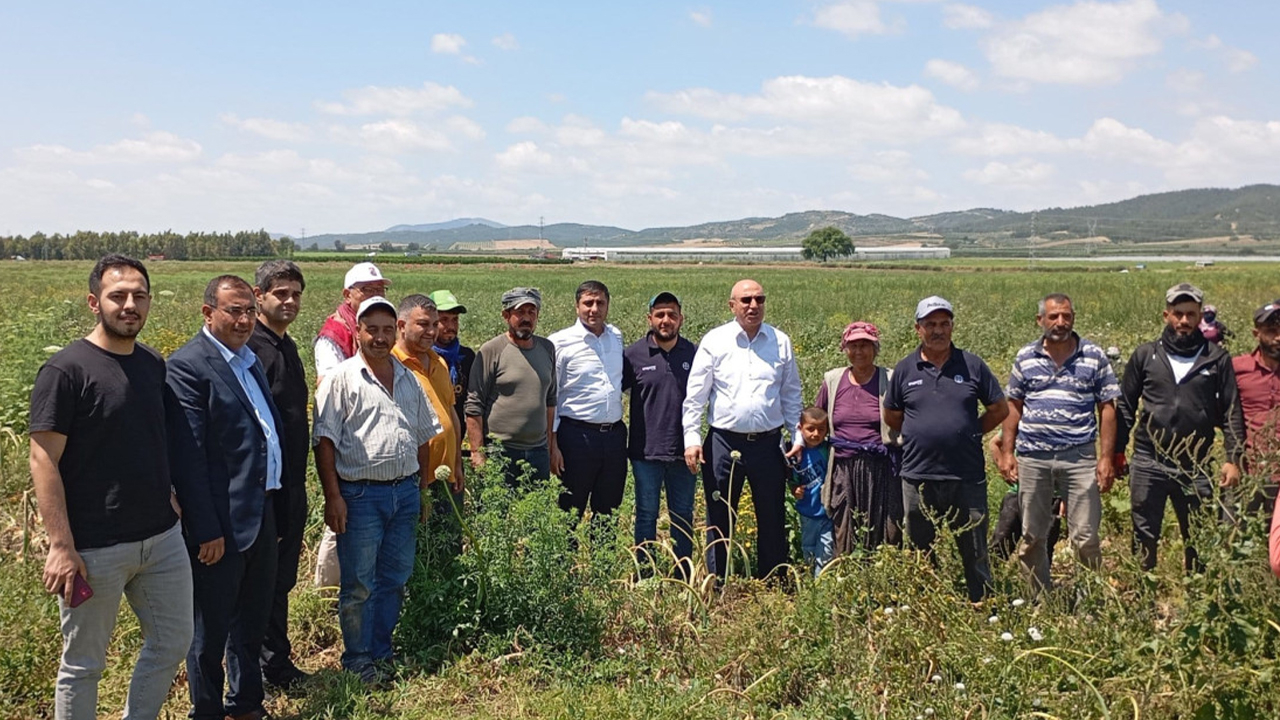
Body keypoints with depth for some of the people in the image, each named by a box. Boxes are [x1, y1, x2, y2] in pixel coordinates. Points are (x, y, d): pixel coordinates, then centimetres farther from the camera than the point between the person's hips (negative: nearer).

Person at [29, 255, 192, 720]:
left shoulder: (153, 364, 7)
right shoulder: (66, 370, -12)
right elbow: (44, 460, -14)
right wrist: (61, 546, -18)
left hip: (162, 538, 7)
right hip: (94, 550, -6)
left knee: (173, 642, 15)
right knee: (83, 663, 9)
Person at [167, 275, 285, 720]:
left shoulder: (249, 360, 12)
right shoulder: (187, 365, -14)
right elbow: (188, 457, -18)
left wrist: (278, 508, 13)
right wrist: (206, 530, -19)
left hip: (263, 514, 8)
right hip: (222, 522, -8)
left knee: (253, 620, 22)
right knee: (212, 629, 8)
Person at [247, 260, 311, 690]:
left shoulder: (287, 346, 15)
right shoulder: (250, 347, -15)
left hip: (291, 488, 9)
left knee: (281, 579, 17)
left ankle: (277, 662, 28)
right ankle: (270, 665, 14)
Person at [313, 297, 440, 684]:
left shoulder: (408, 379, 12)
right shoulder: (341, 379, -5)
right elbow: (325, 440, -9)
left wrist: (421, 488, 16)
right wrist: (333, 496, -14)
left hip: (405, 493, 5)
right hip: (360, 494, -5)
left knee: (394, 580, 13)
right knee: (359, 585, 3)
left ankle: (382, 653, 26)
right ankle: (358, 660, 16)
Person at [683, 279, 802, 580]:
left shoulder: (780, 342, 6)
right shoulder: (714, 341, 0)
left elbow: (791, 395, 13)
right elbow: (695, 394, 0)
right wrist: (692, 438, -7)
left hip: (768, 442, 2)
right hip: (724, 442, -1)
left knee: (773, 519, 9)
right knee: (719, 519, 8)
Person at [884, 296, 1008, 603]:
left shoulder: (972, 365, 2)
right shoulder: (905, 370, 4)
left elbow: (1000, 409, 10)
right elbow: (891, 416, 15)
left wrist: (969, 433, 6)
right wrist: (919, 436, 7)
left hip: (967, 477, -1)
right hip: (918, 477, 1)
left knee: (975, 553, 6)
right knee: (921, 555, 12)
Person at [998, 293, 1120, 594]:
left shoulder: (1094, 357, 2)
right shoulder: (1025, 357, 7)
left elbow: (1107, 409, 2)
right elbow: (1014, 406, 11)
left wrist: (1107, 458, -5)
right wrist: (1007, 452, 4)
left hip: (1080, 458, -2)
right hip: (1032, 458, 2)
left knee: (1086, 537, -1)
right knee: (1032, 538, 9)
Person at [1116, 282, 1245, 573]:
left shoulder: (1217, 359, 2)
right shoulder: (1145, 355, 4)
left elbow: (1232, 412, 2)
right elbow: (1125, 407, 6)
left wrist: (1233, 458, -5)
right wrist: (1116, 452, 3)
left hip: (1196, 468, 0)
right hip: (1148, 464, 0)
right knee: (1143, 539, 7)